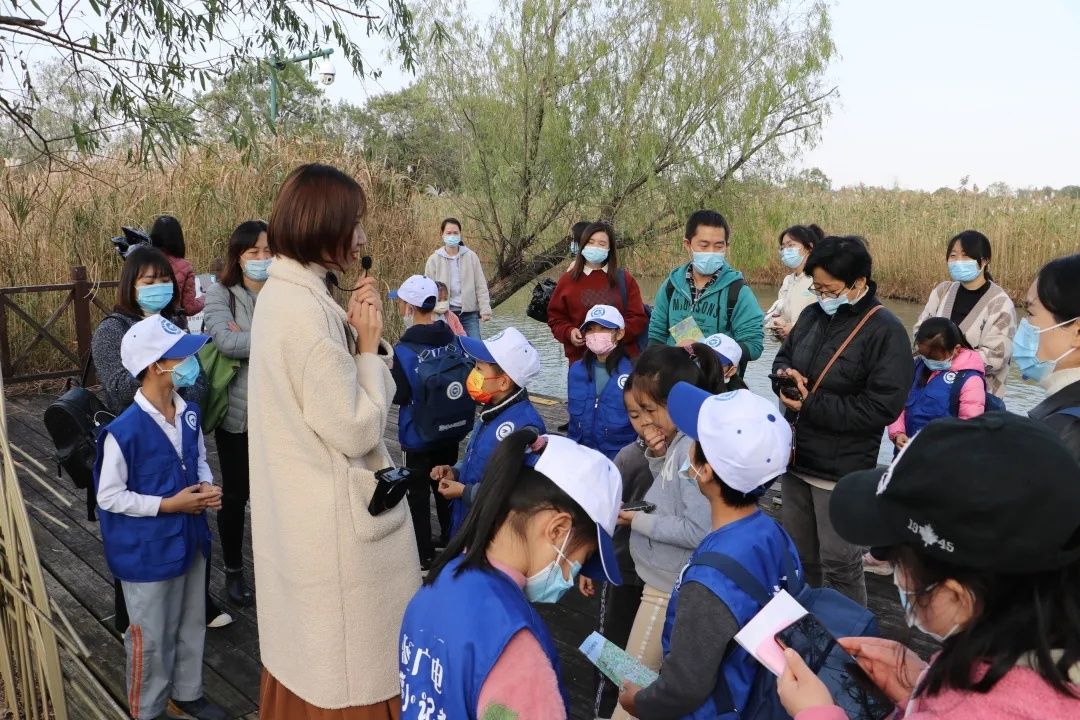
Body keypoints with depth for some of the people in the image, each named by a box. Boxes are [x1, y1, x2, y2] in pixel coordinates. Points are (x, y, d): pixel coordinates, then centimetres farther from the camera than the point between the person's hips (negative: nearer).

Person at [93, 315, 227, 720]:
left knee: (191, 624, 21)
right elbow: (109, 497, -17)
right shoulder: (124, 431, -24)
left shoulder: (189, 413, -4)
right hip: (147, 550, -6)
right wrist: (168, 505, -21)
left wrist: (207, 487, -8)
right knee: (152, 637, 12)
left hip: (188, 537, 6)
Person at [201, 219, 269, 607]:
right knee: (235, 495, 13)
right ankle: (233, 571, 33)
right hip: (237, 412, -1)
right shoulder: (220, 294, -6)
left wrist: (246, 338, -18)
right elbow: (225, 341, -22)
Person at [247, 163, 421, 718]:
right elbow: (358, 429, -22)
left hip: (299, 509, 10)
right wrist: (368, 345, -13)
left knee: (308, 652, 26)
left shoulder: (283, 293, 6)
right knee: (346, 664, 9)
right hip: (335, 518, -10)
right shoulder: (307, 310, -25)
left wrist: (354, 334, 1)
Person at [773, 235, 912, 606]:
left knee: (839, 562, 5)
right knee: (797, 553, 21)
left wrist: (812, 405, -20)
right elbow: (783, 356, 18)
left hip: (841, 469, -7)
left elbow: (882, 407, -21)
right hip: (796, 457, 7)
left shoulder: (885, 331, -16)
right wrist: (786, 373, -7)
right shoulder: (813, 314, 4)